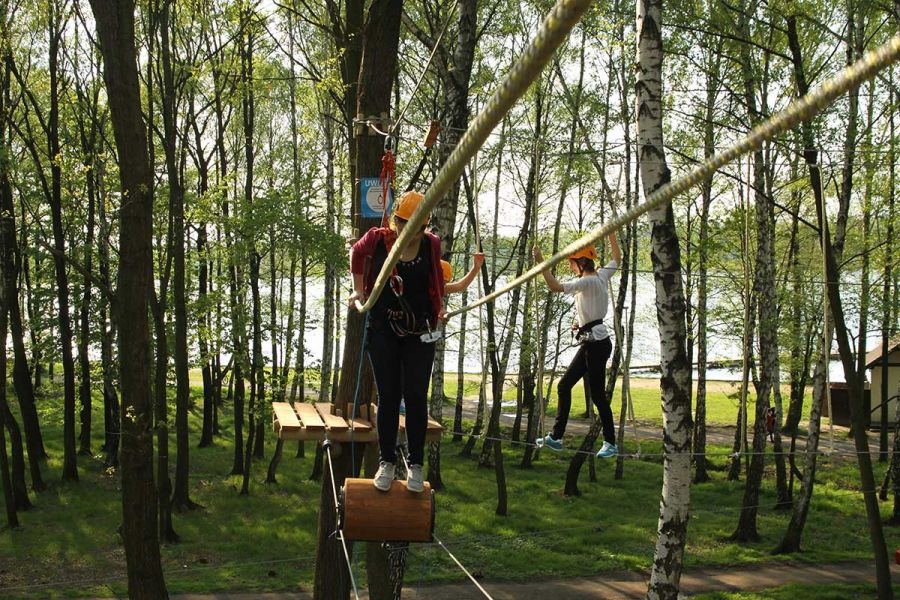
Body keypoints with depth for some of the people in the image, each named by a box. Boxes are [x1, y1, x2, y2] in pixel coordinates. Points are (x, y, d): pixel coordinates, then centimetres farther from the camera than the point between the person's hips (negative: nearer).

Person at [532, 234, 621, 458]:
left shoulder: (587, 281, -17)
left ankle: (610, 443, 6)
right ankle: (556, 436, 15)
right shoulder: (601, 275, 9)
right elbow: (617, 257, 27)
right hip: (590, 343, 10)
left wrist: (541, 263, -24)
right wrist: (611, 232, 31)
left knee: (597, 394, -3)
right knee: (564, 386, 11)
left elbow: (555, 287, -28)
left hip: (596, 343, -10)